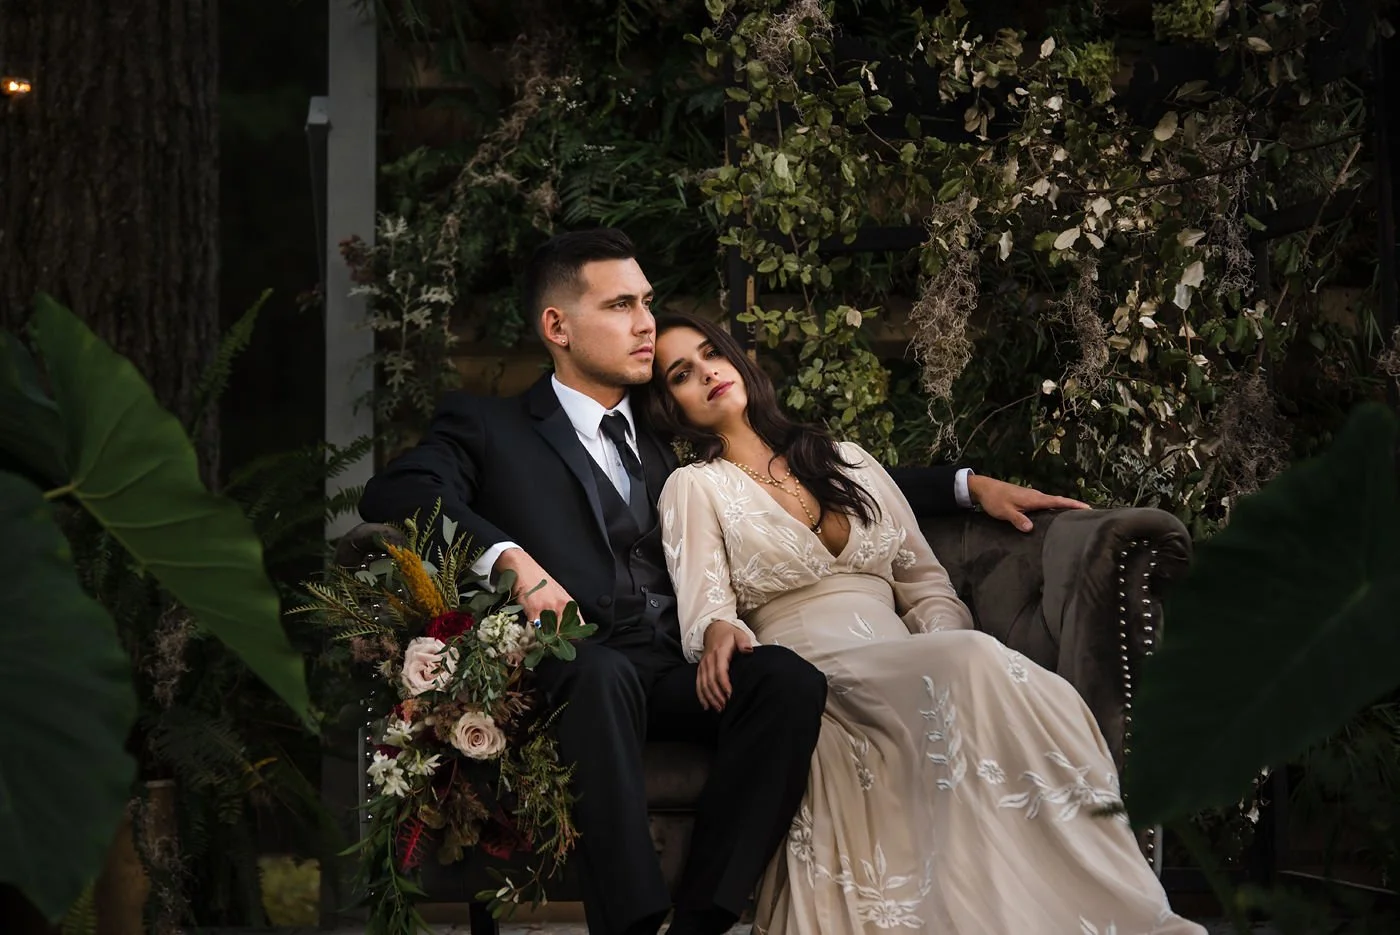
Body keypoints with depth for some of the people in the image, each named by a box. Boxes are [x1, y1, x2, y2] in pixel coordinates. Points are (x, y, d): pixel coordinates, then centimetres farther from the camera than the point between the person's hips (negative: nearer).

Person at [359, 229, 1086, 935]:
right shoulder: (488, 429, 13)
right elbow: (395, 494, -6)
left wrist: (967, 485, 19)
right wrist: (509, 557, -21)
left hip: (684, 669, 4)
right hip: (576, 670, -4)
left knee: (789, 675, -28)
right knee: (602, 673, -38)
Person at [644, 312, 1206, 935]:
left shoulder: (846, 461, 25)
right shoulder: (694, 489, 12)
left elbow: (925, 584, 20)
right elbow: (704, 601, -4)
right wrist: (719, 632, -29)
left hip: (905, 675, 4)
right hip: (810, 682, -4)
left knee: (972, 666, -33)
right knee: (974, 664, -33)